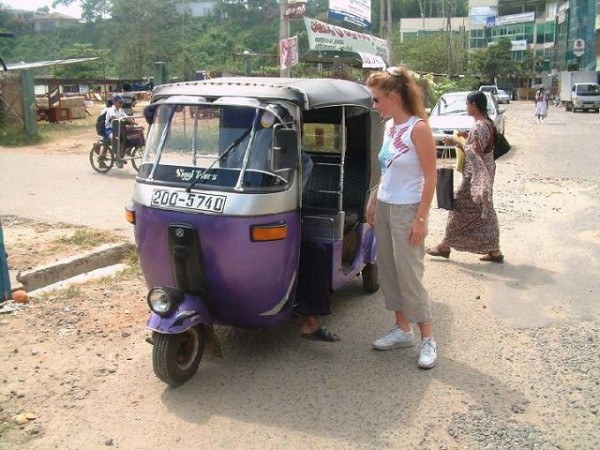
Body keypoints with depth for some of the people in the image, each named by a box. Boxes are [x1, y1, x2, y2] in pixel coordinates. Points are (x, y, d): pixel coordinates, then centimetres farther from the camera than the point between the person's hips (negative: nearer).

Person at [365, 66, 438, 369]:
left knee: (410, 276, -4)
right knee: (388, 271, 11)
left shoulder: (418, 128, -15)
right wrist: (373, 202, 16)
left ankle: (427, 339, 9)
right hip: (384, 208, 8)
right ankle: (402, 330, 25)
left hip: (407, 211, -8)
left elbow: (431, 178, -15)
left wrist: (420, 219, -17)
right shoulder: (389, 126, 8)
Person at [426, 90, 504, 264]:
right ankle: (494, 251, 15)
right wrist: (467, 137, 12)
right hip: (484, 174, 9)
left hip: (475, 176, -9)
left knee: (460, 209, 2)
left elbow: (475, 154, -24)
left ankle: (445, 246, 14)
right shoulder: (488, 123, 9)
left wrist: (456, 142, -17)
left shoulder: (479, 126, -21)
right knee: (484, 211, 12)